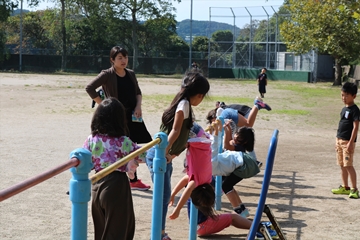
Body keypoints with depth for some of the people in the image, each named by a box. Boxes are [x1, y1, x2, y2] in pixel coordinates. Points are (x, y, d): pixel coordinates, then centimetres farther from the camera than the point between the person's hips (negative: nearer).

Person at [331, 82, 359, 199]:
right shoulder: (344, 109, 13)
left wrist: (351, 142, -20)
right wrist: (337, 141, 17)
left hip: (348, 141, -8)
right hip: (340, 140, 9)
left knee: (348, 165, -9)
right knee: (342, 165, 13)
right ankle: (345, 187, 22)